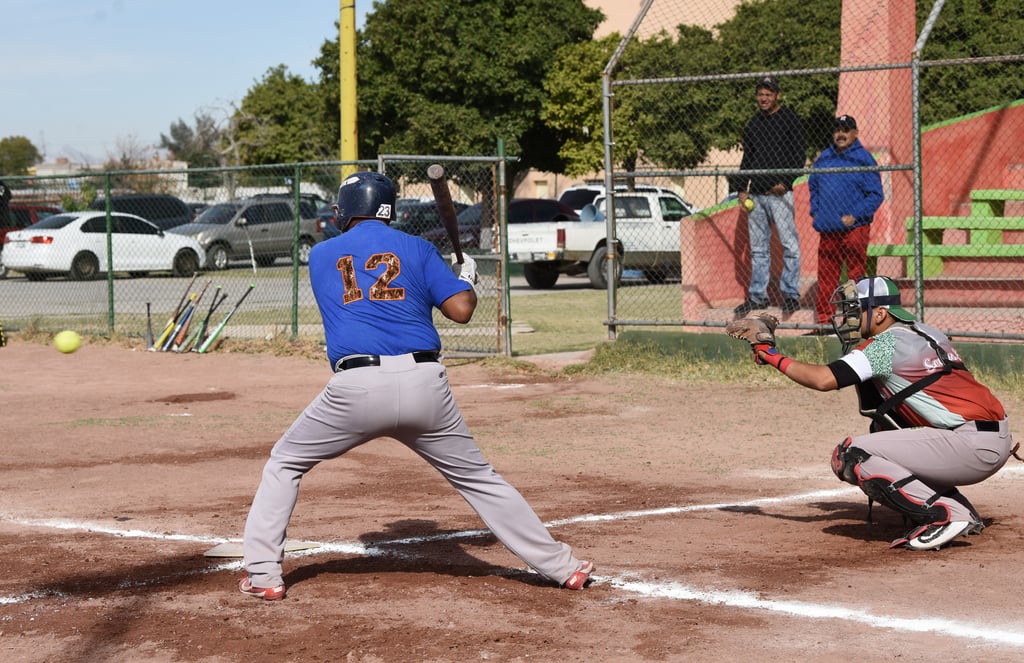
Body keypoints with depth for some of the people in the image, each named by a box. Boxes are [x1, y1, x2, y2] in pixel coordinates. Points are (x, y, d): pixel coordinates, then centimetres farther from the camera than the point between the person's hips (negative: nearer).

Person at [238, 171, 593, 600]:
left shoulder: (320, 255, 16)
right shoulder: (417, 249, 13)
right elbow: (461, 309, 5)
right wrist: (467, 279, 26)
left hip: (355, 387, -1)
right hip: (424, 385, 1)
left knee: (284, 465, 18)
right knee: (477, 477, 15)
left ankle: (262, 575, 9)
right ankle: (560, 567, 17)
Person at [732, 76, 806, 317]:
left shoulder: (789, 119, 1)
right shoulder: (753, 123, 17)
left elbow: (799, 156, -4)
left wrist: (785, 182, -14)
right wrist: (741, 188, 12)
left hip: (779, 192, -6)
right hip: (755, 193, 6)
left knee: (789, 244, -7)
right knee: (758, 248, 8)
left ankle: (791, 294, -3)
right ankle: (757, 295, 13)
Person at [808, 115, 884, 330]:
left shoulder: (863, 159, -3)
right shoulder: (824, 158, 14)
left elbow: (876, 195, -6)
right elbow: (812, 186, 26)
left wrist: (854, 216, -14)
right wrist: (815, 211, 11)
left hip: (854, 228, -5)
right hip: (827, 231, 5)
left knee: (856, 276, -4)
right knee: (826, 277, 7)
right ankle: (825, 318, 14)